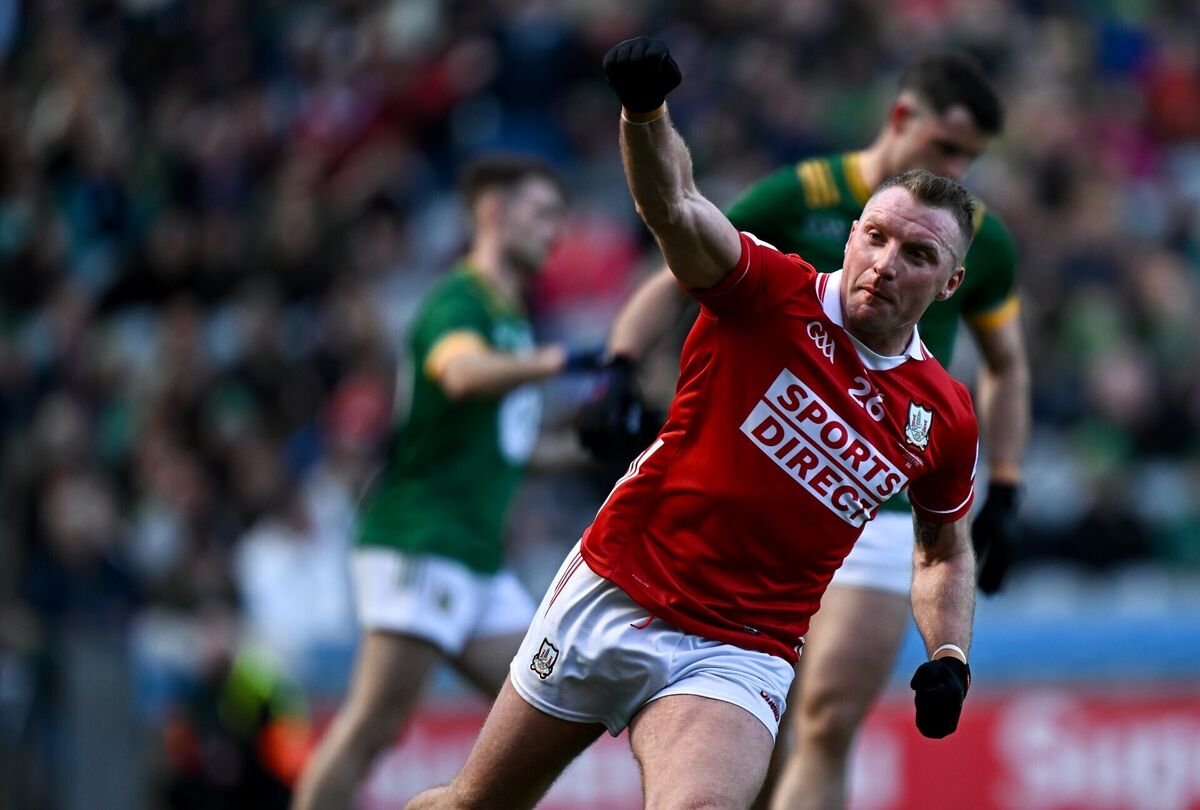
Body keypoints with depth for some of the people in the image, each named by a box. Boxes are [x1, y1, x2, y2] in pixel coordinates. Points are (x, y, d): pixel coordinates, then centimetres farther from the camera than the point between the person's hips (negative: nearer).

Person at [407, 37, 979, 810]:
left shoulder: (944, 418, 2)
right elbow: (673, 207, -27)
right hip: (612, 597, -1)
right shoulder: (774, 292, -8)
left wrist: (950, 657, 3)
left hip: (745, 654, 1)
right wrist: (644, 109, -48)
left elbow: (946, 547, 21)